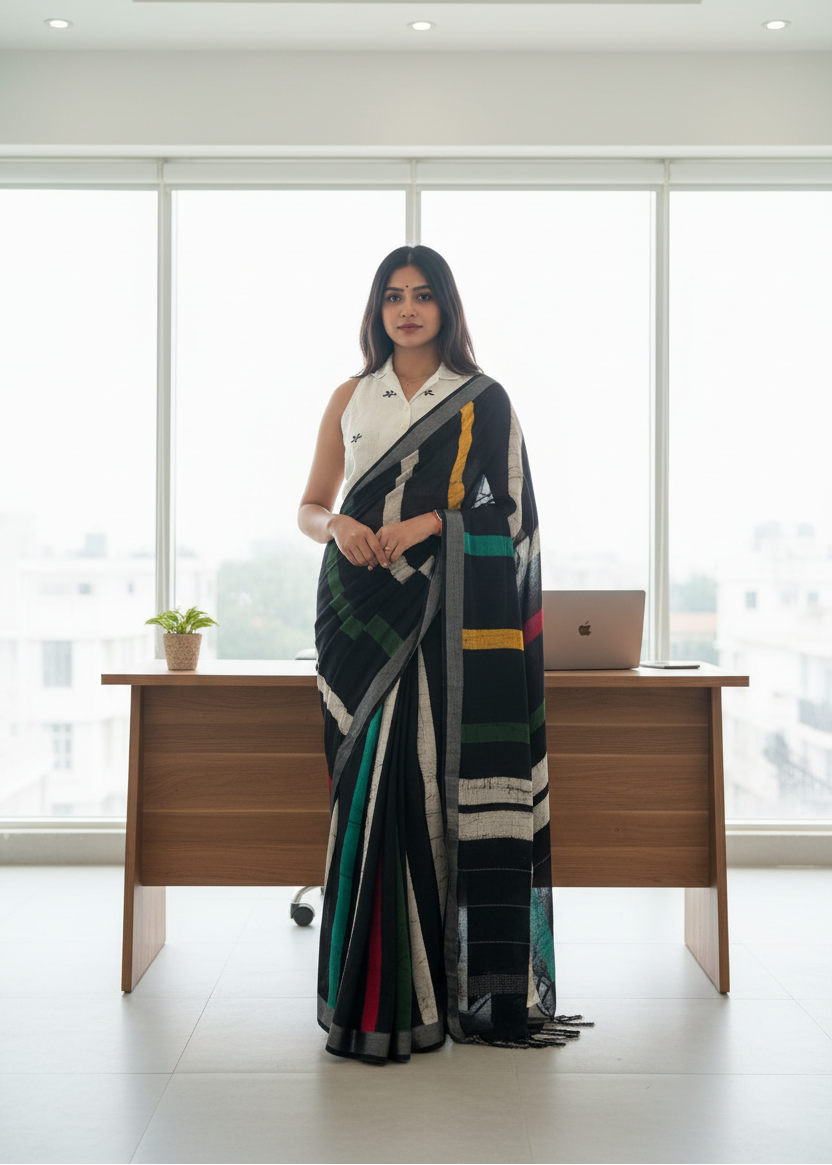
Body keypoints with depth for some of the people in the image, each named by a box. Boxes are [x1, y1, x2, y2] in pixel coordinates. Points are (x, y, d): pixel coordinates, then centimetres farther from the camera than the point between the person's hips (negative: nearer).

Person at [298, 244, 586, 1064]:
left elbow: (503, 514, 2)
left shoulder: (483, 401, 8)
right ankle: (374, 990, 6)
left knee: (436, 780, -8)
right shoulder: (350, 398, 14)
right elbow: (309, 507, 14)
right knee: (369, 783, -2)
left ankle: (445, 985, 3)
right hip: (362, 612, 2)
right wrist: (339, 526, -9)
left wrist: (424, 525, -13)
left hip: (448, 620, -2)